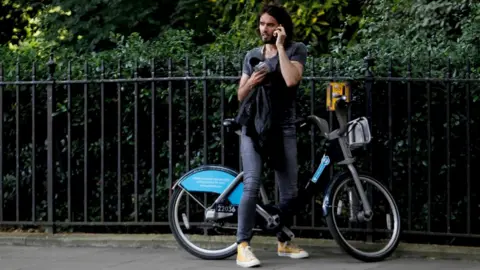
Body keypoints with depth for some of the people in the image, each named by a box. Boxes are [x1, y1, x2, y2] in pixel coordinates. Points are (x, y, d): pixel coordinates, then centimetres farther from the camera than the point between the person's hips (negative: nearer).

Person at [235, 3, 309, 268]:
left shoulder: (296, 50, 1)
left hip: (282, 129, 0)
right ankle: (243, 246, -17)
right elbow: (240, 96, 14)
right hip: (253, 127, 1)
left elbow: (291, 80, -19)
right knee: (251, 186, -16)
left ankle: (284, 242, 24)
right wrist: (251, 82, -8)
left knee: (289, 191, 4)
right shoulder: (252, 55, 11)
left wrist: (280, 46, -13)